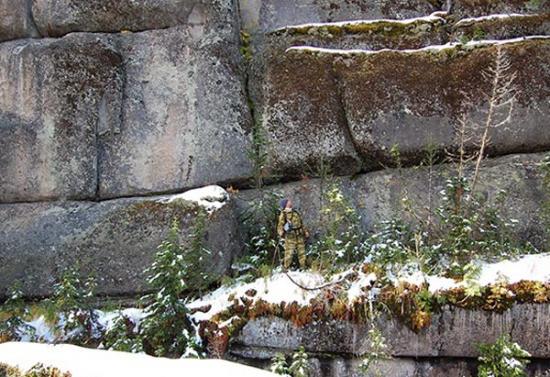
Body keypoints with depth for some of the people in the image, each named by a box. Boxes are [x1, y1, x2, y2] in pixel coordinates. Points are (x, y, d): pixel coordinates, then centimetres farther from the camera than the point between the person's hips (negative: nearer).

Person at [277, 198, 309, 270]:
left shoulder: (295, 212, 18)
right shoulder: (283, 214, -2)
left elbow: (301, 223, 25)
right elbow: (280, 224, -10)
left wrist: (305, 231, 22)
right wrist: (281, 232, -29)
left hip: (299, 235, 6)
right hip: (290, 236, -6)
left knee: (301, 251, 9)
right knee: (289, 252, -8)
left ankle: (303, 266, 19)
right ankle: (286, 268, 2)